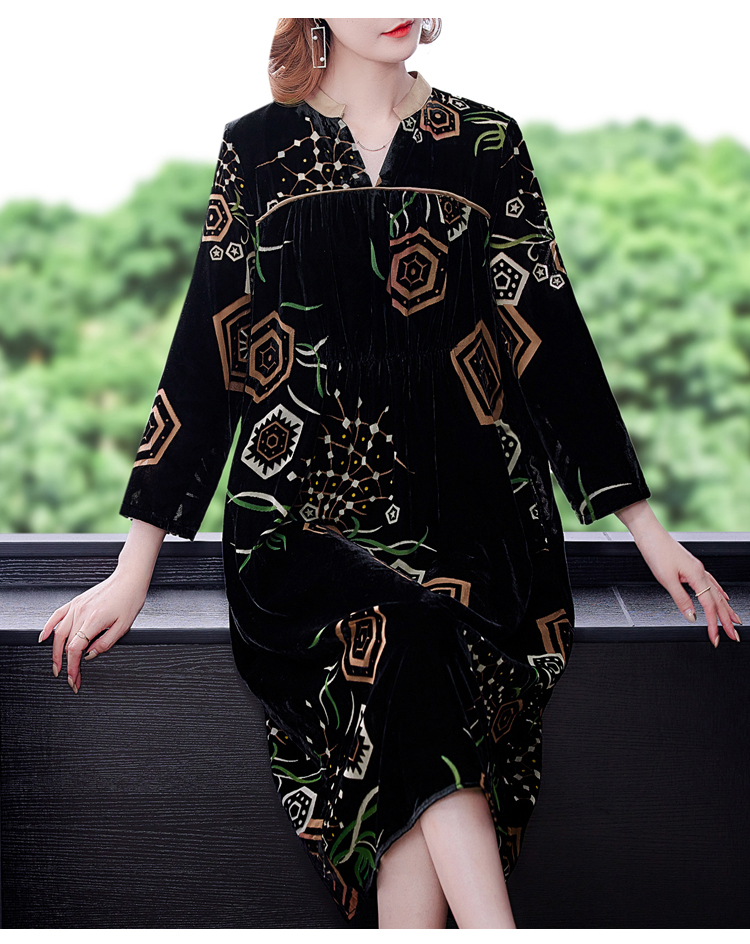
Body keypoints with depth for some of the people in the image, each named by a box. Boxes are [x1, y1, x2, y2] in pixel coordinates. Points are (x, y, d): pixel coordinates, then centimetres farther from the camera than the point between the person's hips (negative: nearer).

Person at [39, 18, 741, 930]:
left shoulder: (487, 143, 11)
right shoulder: (257, 147, 9)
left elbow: (549, 334, 11)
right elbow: (207, 352, 7)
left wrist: (645, 526, 6)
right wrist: (133, 571, 2)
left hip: (462, 509, 1)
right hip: (304, 512, -1)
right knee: (406, 640, -31)